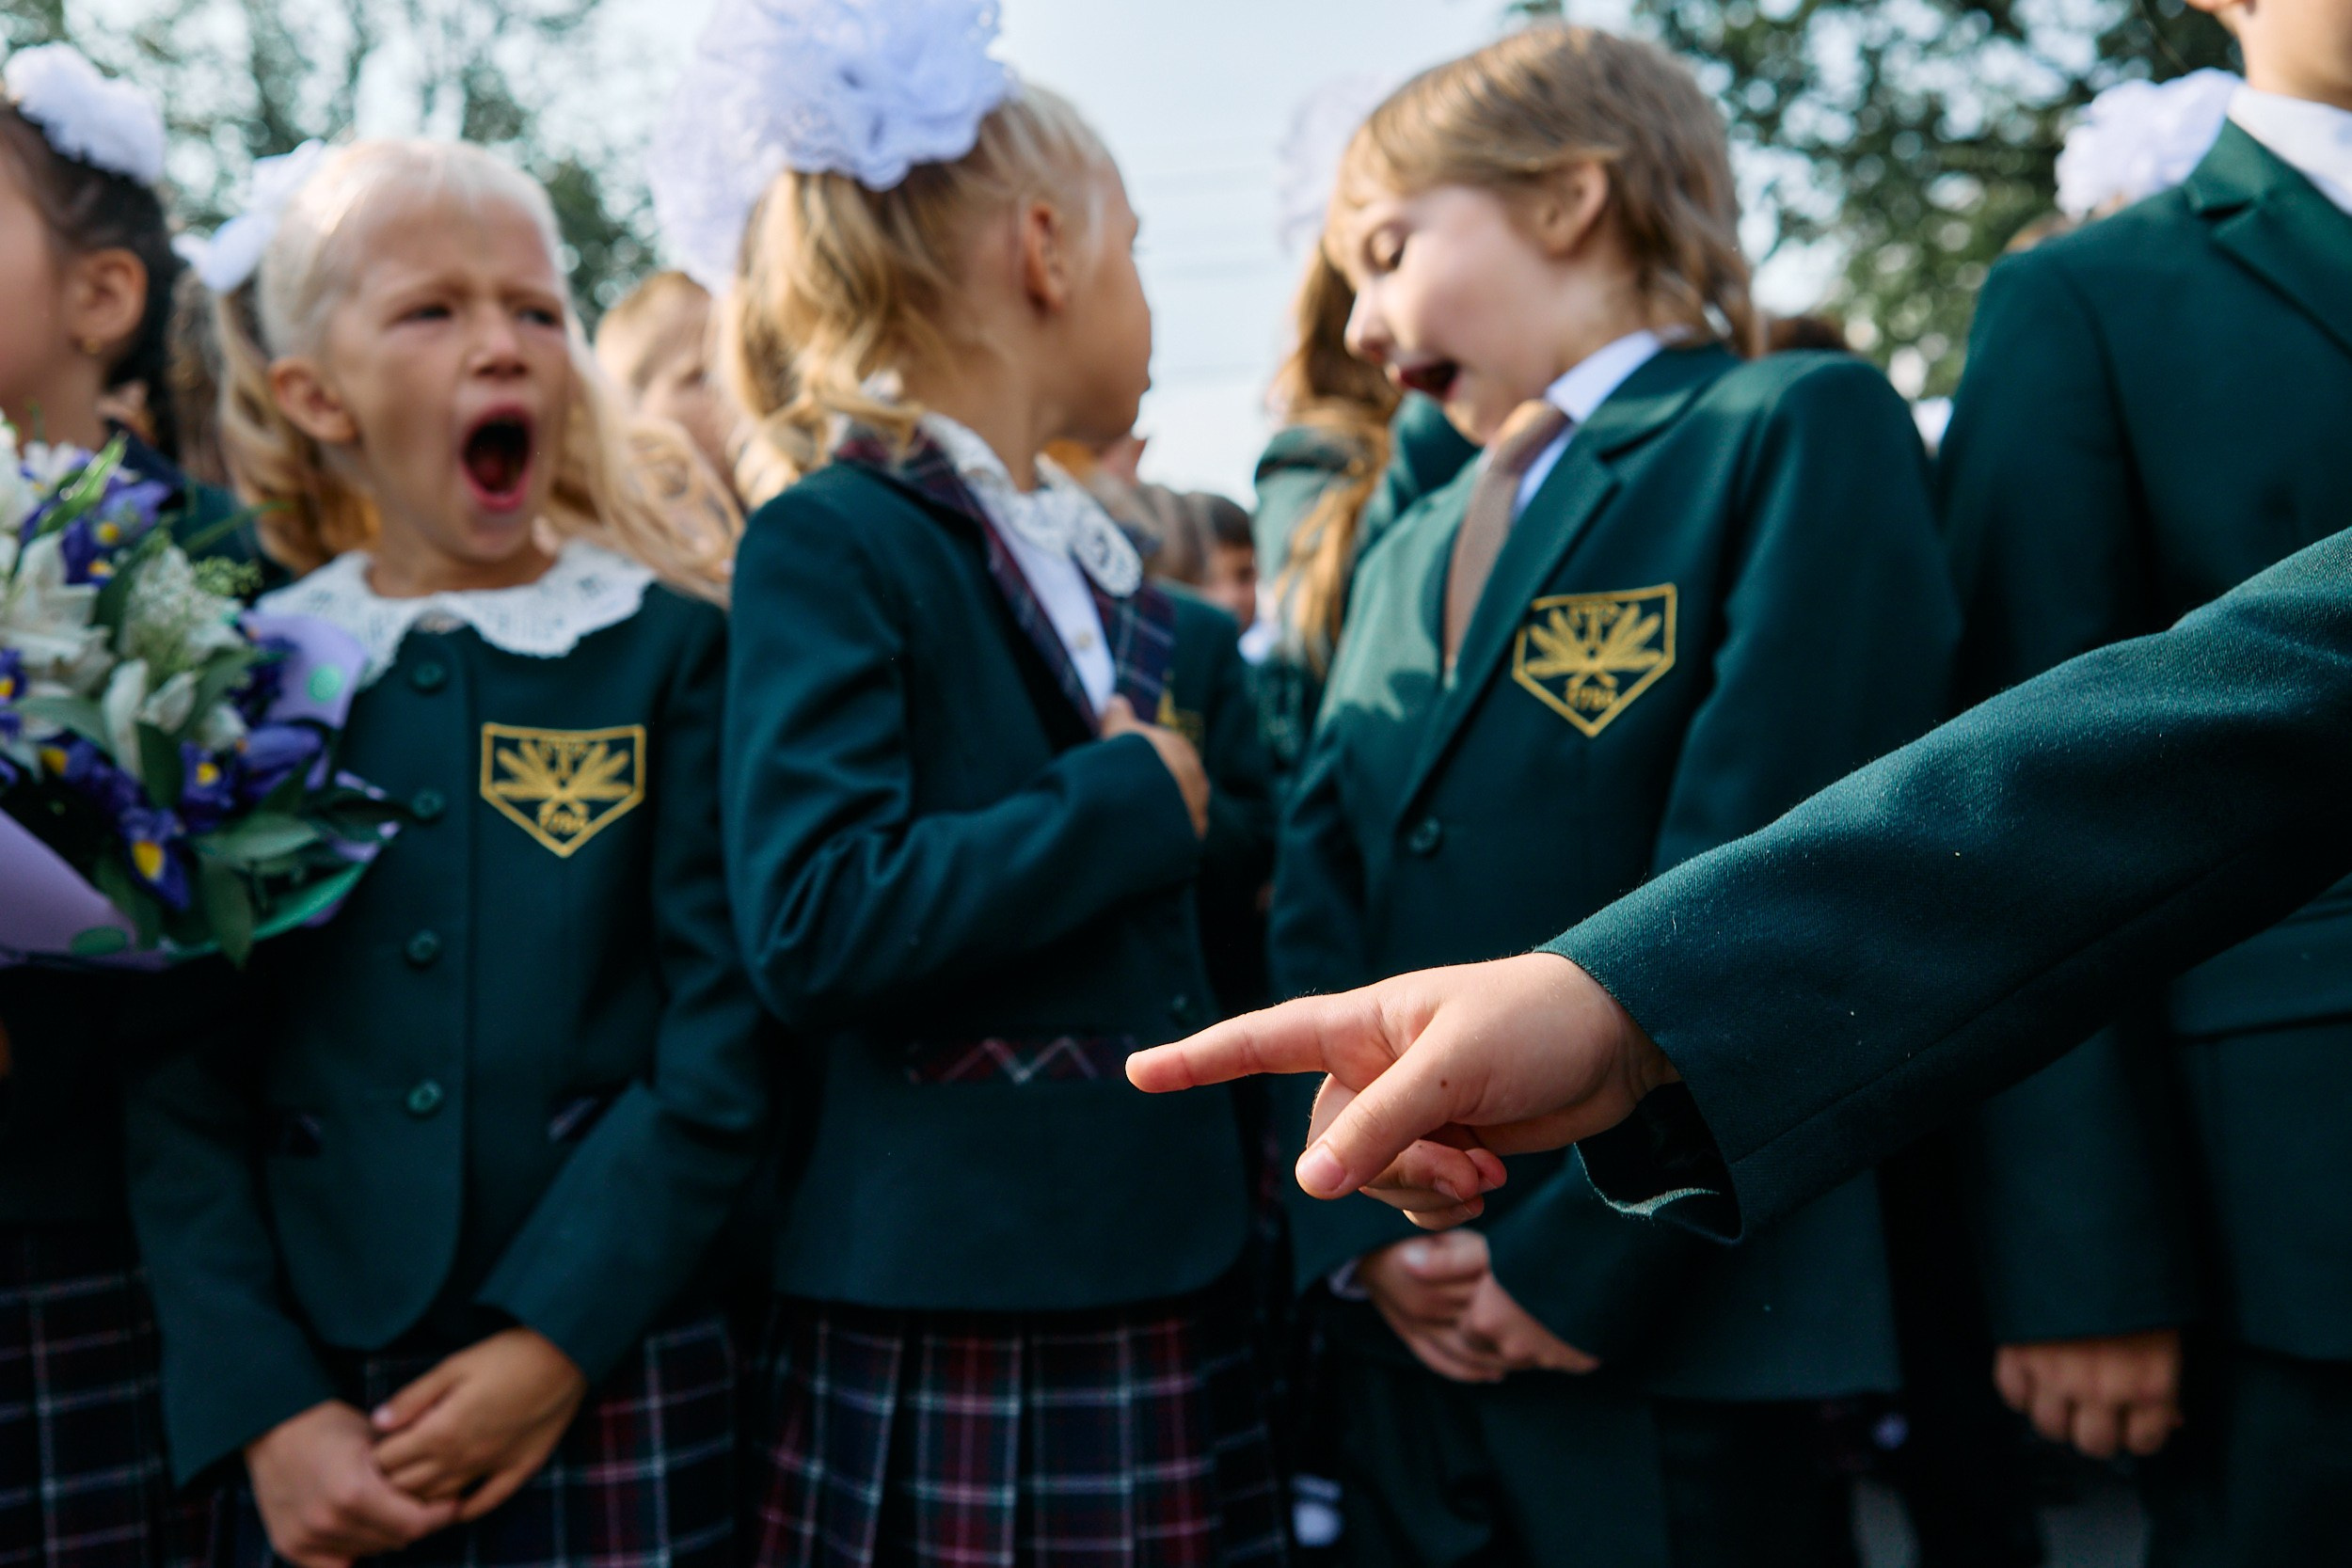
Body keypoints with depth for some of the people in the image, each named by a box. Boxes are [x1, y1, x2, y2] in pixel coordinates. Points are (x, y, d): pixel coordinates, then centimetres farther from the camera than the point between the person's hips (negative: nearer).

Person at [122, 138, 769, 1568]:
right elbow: (182, 1084, 0)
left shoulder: (676, 650, -2)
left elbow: (717, 1049, -6)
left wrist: (557, 1342, -14)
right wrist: (265, 1410, -9)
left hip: (612, 1385, -1)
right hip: (316, 1410, 2)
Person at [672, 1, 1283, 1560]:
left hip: (1177, 1298, 7)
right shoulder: (827, 547, -10)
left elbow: (1248, 883, 19)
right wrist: (1133, 805, -15)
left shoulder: (1133, 585, 14)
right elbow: (812, 921, -22)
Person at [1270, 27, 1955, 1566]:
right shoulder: (1406, 555, 18)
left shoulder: (1797, 433, -4)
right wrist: (1364, 1219, -6)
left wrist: (1571, 1260, -15)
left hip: (1681, 1330, -6)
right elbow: (1321, 905, 8)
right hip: (1415, 1337, 6)